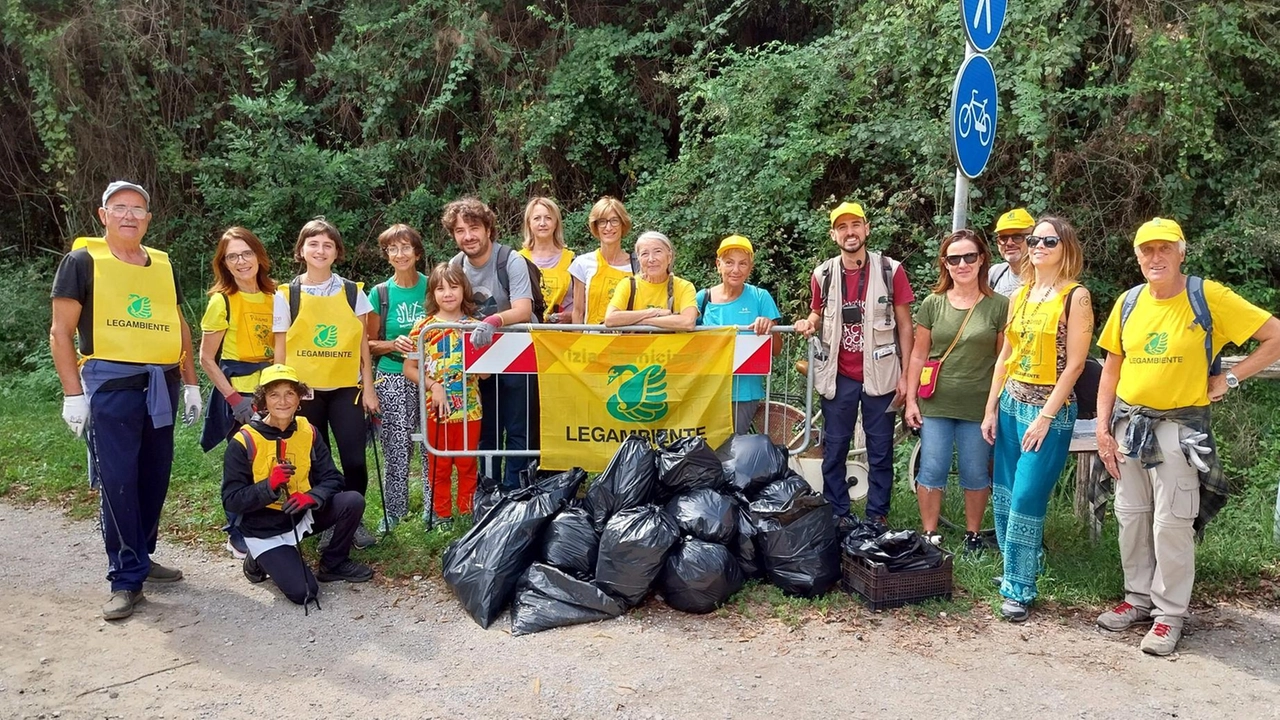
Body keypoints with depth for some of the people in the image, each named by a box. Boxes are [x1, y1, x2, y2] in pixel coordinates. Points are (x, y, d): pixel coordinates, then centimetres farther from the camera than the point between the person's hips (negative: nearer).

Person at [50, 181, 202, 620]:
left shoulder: (164, 265, 14)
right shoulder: (83, 262, 0)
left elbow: (179, 328, 19)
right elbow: (61, 332, -3)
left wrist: (191, 384, 14)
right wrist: (73, 393, -10)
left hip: (161, 386, 5)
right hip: (111, 385, -5)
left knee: (154, 477, 10)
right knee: (117, 481, -5)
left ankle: (140, 557, 25)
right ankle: (126, 579, 3)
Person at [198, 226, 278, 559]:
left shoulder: (274, 295, 2)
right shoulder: (222, 301, -10)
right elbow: (207, 358, -9)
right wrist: (233, 398, -15)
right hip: (239, 391, -4)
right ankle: (238, 535, 21)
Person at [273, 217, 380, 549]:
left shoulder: (352, 292, 4)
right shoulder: (286, 295, 1)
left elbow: (362, 344, 7)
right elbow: (280, 350, 3)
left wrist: (368, 387, 3)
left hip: (346, 389, 1)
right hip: (305, 391, 0)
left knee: (354, 460, -6)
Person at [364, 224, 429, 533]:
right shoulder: (380, 293, 3)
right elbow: (370, 344, 7)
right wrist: (394, 344, -11)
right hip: (392, 379, 0)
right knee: (397, 448, 0)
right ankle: (394, 510, 16)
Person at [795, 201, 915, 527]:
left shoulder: (890, 270, -5)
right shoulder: (823, 274, 1)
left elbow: (904, 325, -1)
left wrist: (905, 375, -4)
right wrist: (809, 324, -8)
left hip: (880, 375, -2)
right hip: (838, 376, 2)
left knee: (880, 451, 8)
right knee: (834, 450, 9)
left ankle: (877, 517, 20)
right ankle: (837, 517, 21)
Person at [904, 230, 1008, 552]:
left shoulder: (999, 306, -2)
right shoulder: (933, 304, 2)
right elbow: (918, 355, 5)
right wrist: (911, 400, 2)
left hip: (979, 406, -1)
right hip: (936, 404, 1)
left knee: (975, 473, 9)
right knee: (932, 470, 4)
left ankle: (973, 535, 25)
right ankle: (930, 535, 17)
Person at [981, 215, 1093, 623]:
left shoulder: (1076, 296, -7)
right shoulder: (1019, 296, 11)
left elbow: (1075, 363, -11)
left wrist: (1046, 416, -15)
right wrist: (991, 410, 10)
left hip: (1050, 409, -6)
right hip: (1011, 404, 6)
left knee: (1026, 499, -7)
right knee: (1003, 496, 10)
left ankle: (1019, 589, 5)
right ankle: (1015, 571, 26)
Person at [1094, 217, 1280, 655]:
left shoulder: (1209, 297, -9)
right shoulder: (1128, 303, 4)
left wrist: (1230, 379, -9)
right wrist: (1103, 428, 4)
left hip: (1179, 428, -5)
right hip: (1129, 423, 5)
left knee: (1172, 523, -1)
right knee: (1131, 517, 12)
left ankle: (1170, 614, 13)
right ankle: (1139, 598, 27)